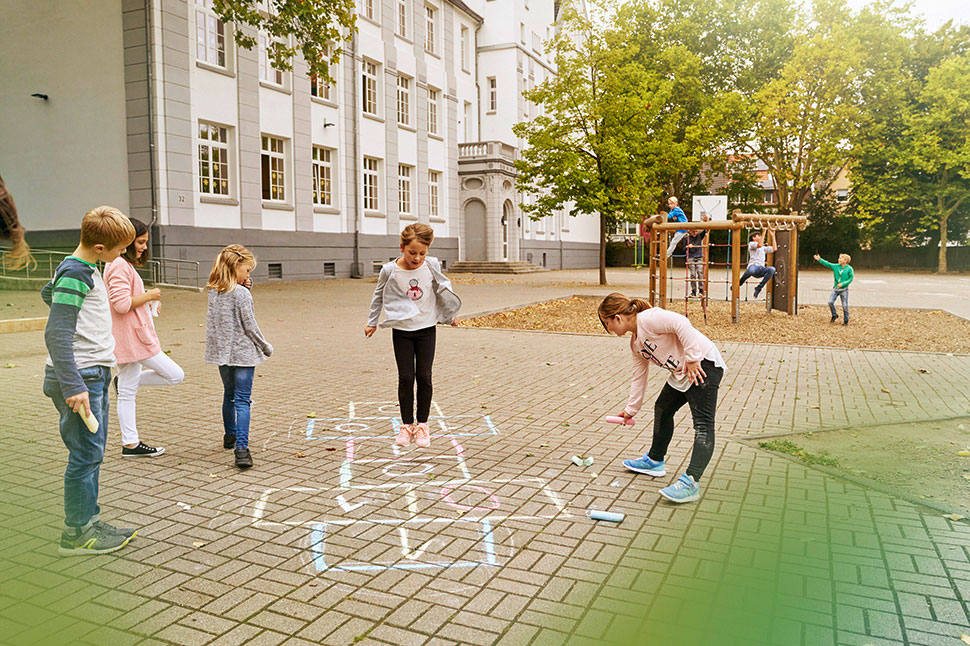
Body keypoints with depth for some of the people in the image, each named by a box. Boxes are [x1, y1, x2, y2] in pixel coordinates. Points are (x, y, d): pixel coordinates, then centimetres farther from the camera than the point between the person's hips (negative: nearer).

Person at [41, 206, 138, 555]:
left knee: (93, 454, 14)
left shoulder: (84, 270, 14)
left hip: (95, 375, 10)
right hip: (78, 377, -10)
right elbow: (56, 335, -22)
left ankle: (90, 522, 23)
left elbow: (47, 293, 32)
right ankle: (76, 533, 7)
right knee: (85, 455, -4)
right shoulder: (74, 274, -16)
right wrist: (73, 387, -26)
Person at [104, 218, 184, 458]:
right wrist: (148, 296, -11)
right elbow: (121, 303, -23)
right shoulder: (120, 265, -15)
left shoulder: (123, 264, 19)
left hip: (127, 338, 11)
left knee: (127, 392, 11)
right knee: (175, 375, -5)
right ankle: (124, 380, 6)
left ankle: (130, 444, 16)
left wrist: (147, 301, 13)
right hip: (134, 337, -11)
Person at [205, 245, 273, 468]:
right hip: (243, 352, -6)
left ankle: (230, 436, 39)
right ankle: (241, 448, -15)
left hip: (221, 351, 6)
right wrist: (266, 347, 0)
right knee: (242, 400, -7)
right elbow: (250, 326, -13)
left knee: (229, 395, 23)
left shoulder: (213, 291, 3)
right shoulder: (242, 294, -16)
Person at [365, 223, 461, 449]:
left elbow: (443, 289, 11)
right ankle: (406, 425, 13)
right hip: (401, 330, -1)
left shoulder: (432, 265, -7)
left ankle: (422, 425, 14)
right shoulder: (390, 270, -11)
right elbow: (379, 296, 7)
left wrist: (451, 314, 21)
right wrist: (372, 322, 14)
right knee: (406, 377, -1)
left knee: (424, 377, 1)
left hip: (426, 328, 1)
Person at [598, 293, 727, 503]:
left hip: (704, 364, -11)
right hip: (681, 373, 11)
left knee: (703, 423, -16)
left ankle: (691, 482, -26)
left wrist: (692, 359, -27)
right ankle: (655, 461, 37)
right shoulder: (636, 343, 13)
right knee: (662, 409, 22)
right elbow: (639, 377, 21)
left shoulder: (647, 319, -17)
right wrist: (631, 409, 27)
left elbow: (681, 323, -28)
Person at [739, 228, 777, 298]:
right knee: (751, 270, -44)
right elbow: (759, 244, -8)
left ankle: (759, 288, -20)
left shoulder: (763, 248, 34)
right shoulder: (751, 244, 13)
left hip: (761, 269, 6)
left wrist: (773, 235, 24)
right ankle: (739, 284, -14)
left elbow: (774, 248, 24)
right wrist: (764, 231, -5)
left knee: (772, 269, -29)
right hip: (753, 266, -6)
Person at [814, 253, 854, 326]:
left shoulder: (849, 269, -7)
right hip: (835, 289, 3)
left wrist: (843, 284, -21)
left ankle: (846, 321, 15)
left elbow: (850, 279, -8)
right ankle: (834, 315, 13)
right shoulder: (836, 266, 4)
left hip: (844, 290, -3)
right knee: (830, 302, -10)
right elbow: (827, 264, -4)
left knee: (845, 306, 1)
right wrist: (820, 260, -16)